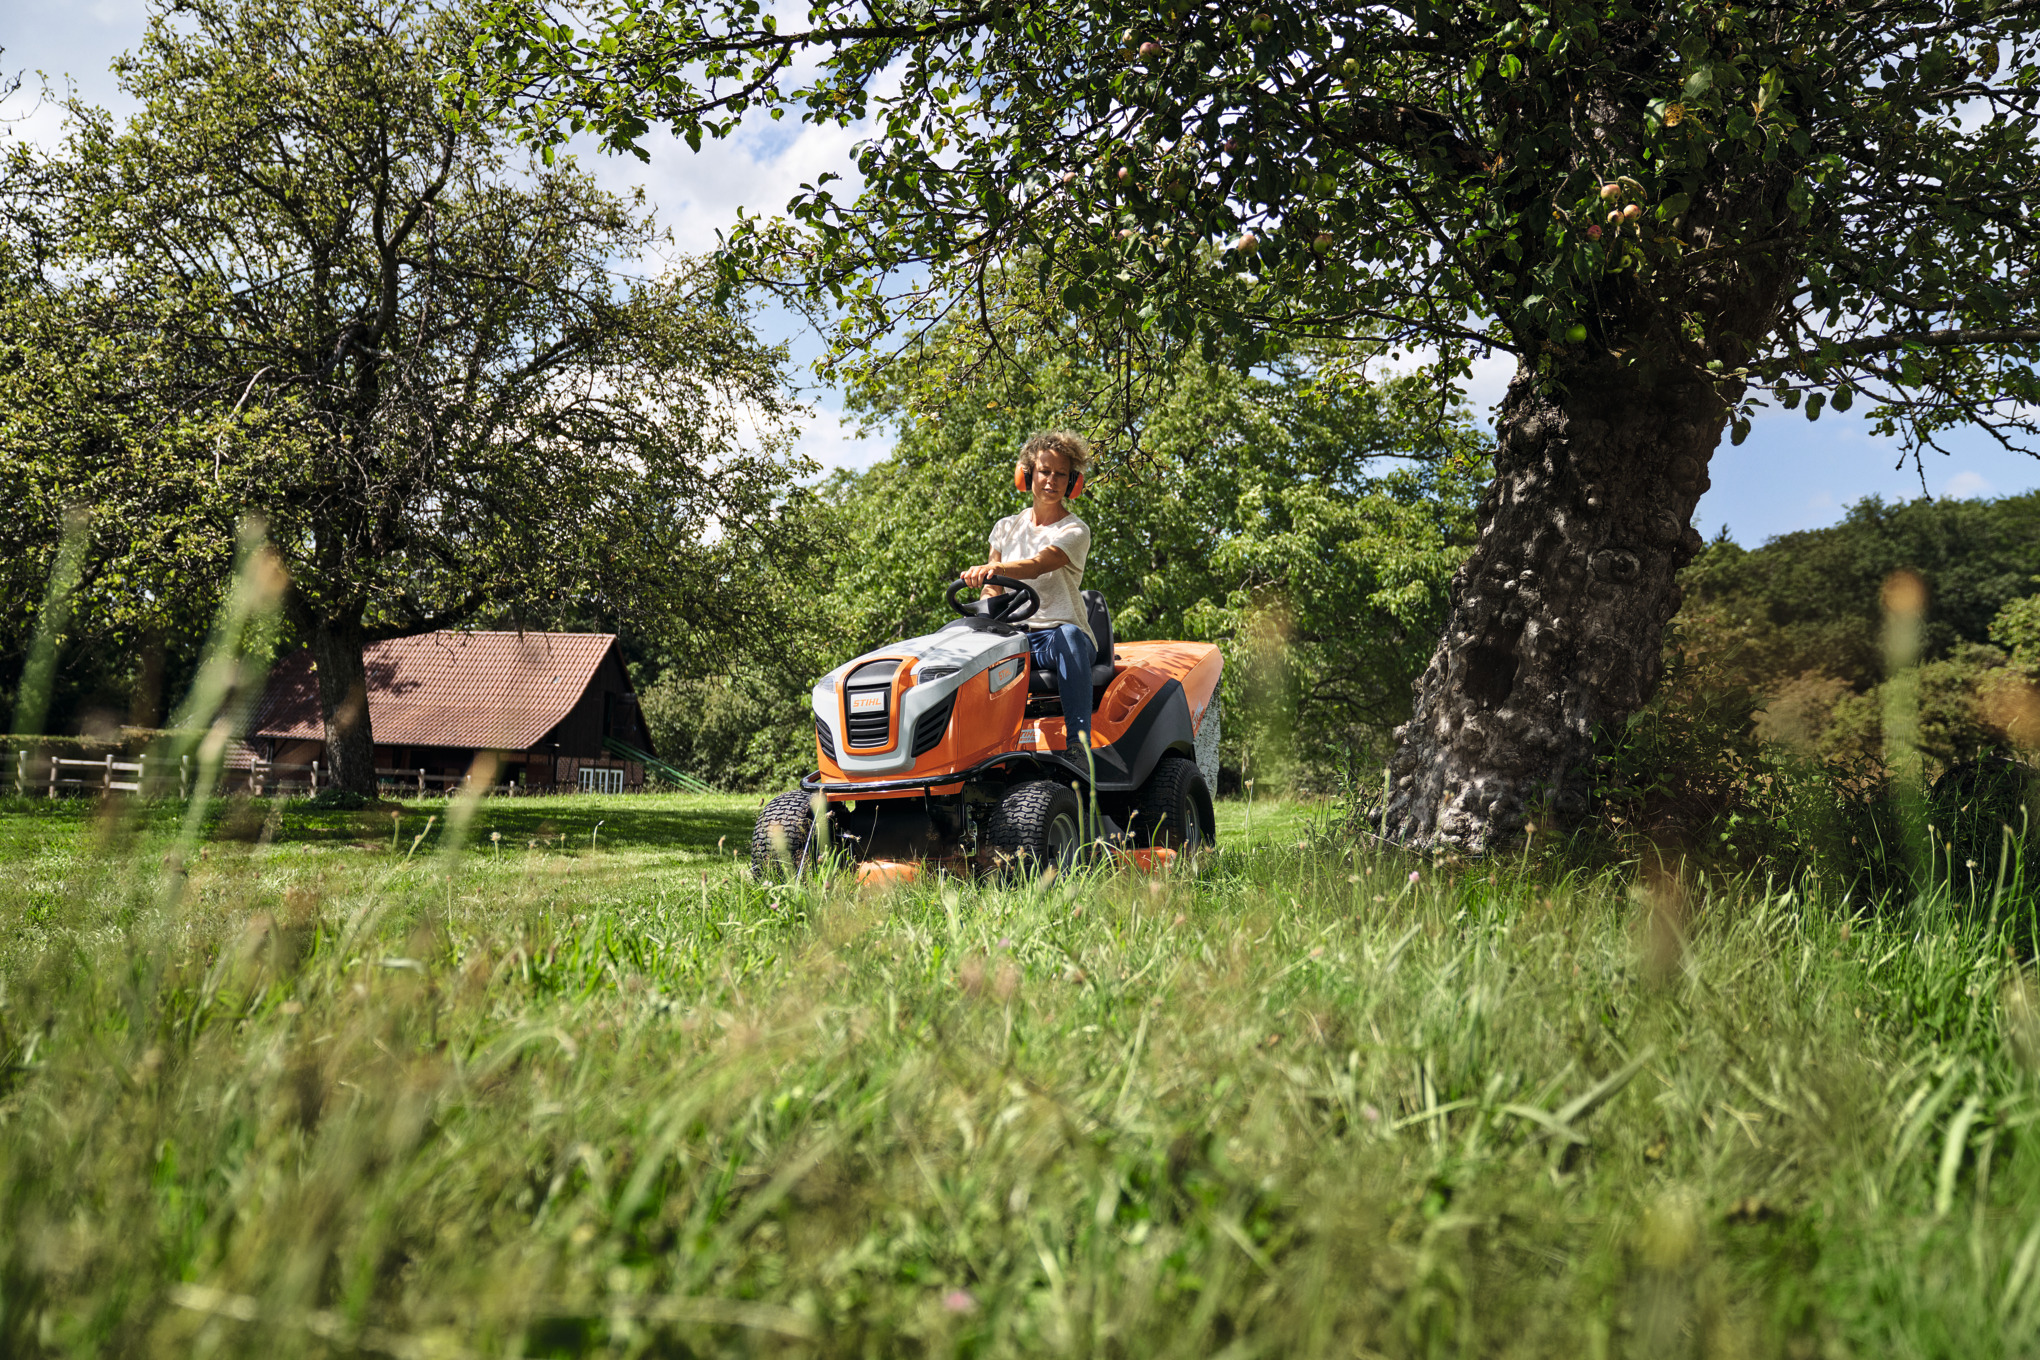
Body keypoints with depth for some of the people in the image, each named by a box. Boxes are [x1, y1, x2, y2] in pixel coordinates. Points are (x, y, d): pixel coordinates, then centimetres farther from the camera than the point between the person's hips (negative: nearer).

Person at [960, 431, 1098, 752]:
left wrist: (993, 568, -40)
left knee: (1068, 636, -40)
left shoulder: (1075, 532, -1)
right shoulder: (1007, 528, 15)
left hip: (1058, 634, -3)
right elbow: (993, 590, 16)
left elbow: (1036, 566, -21)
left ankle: (1078, 740, -45)